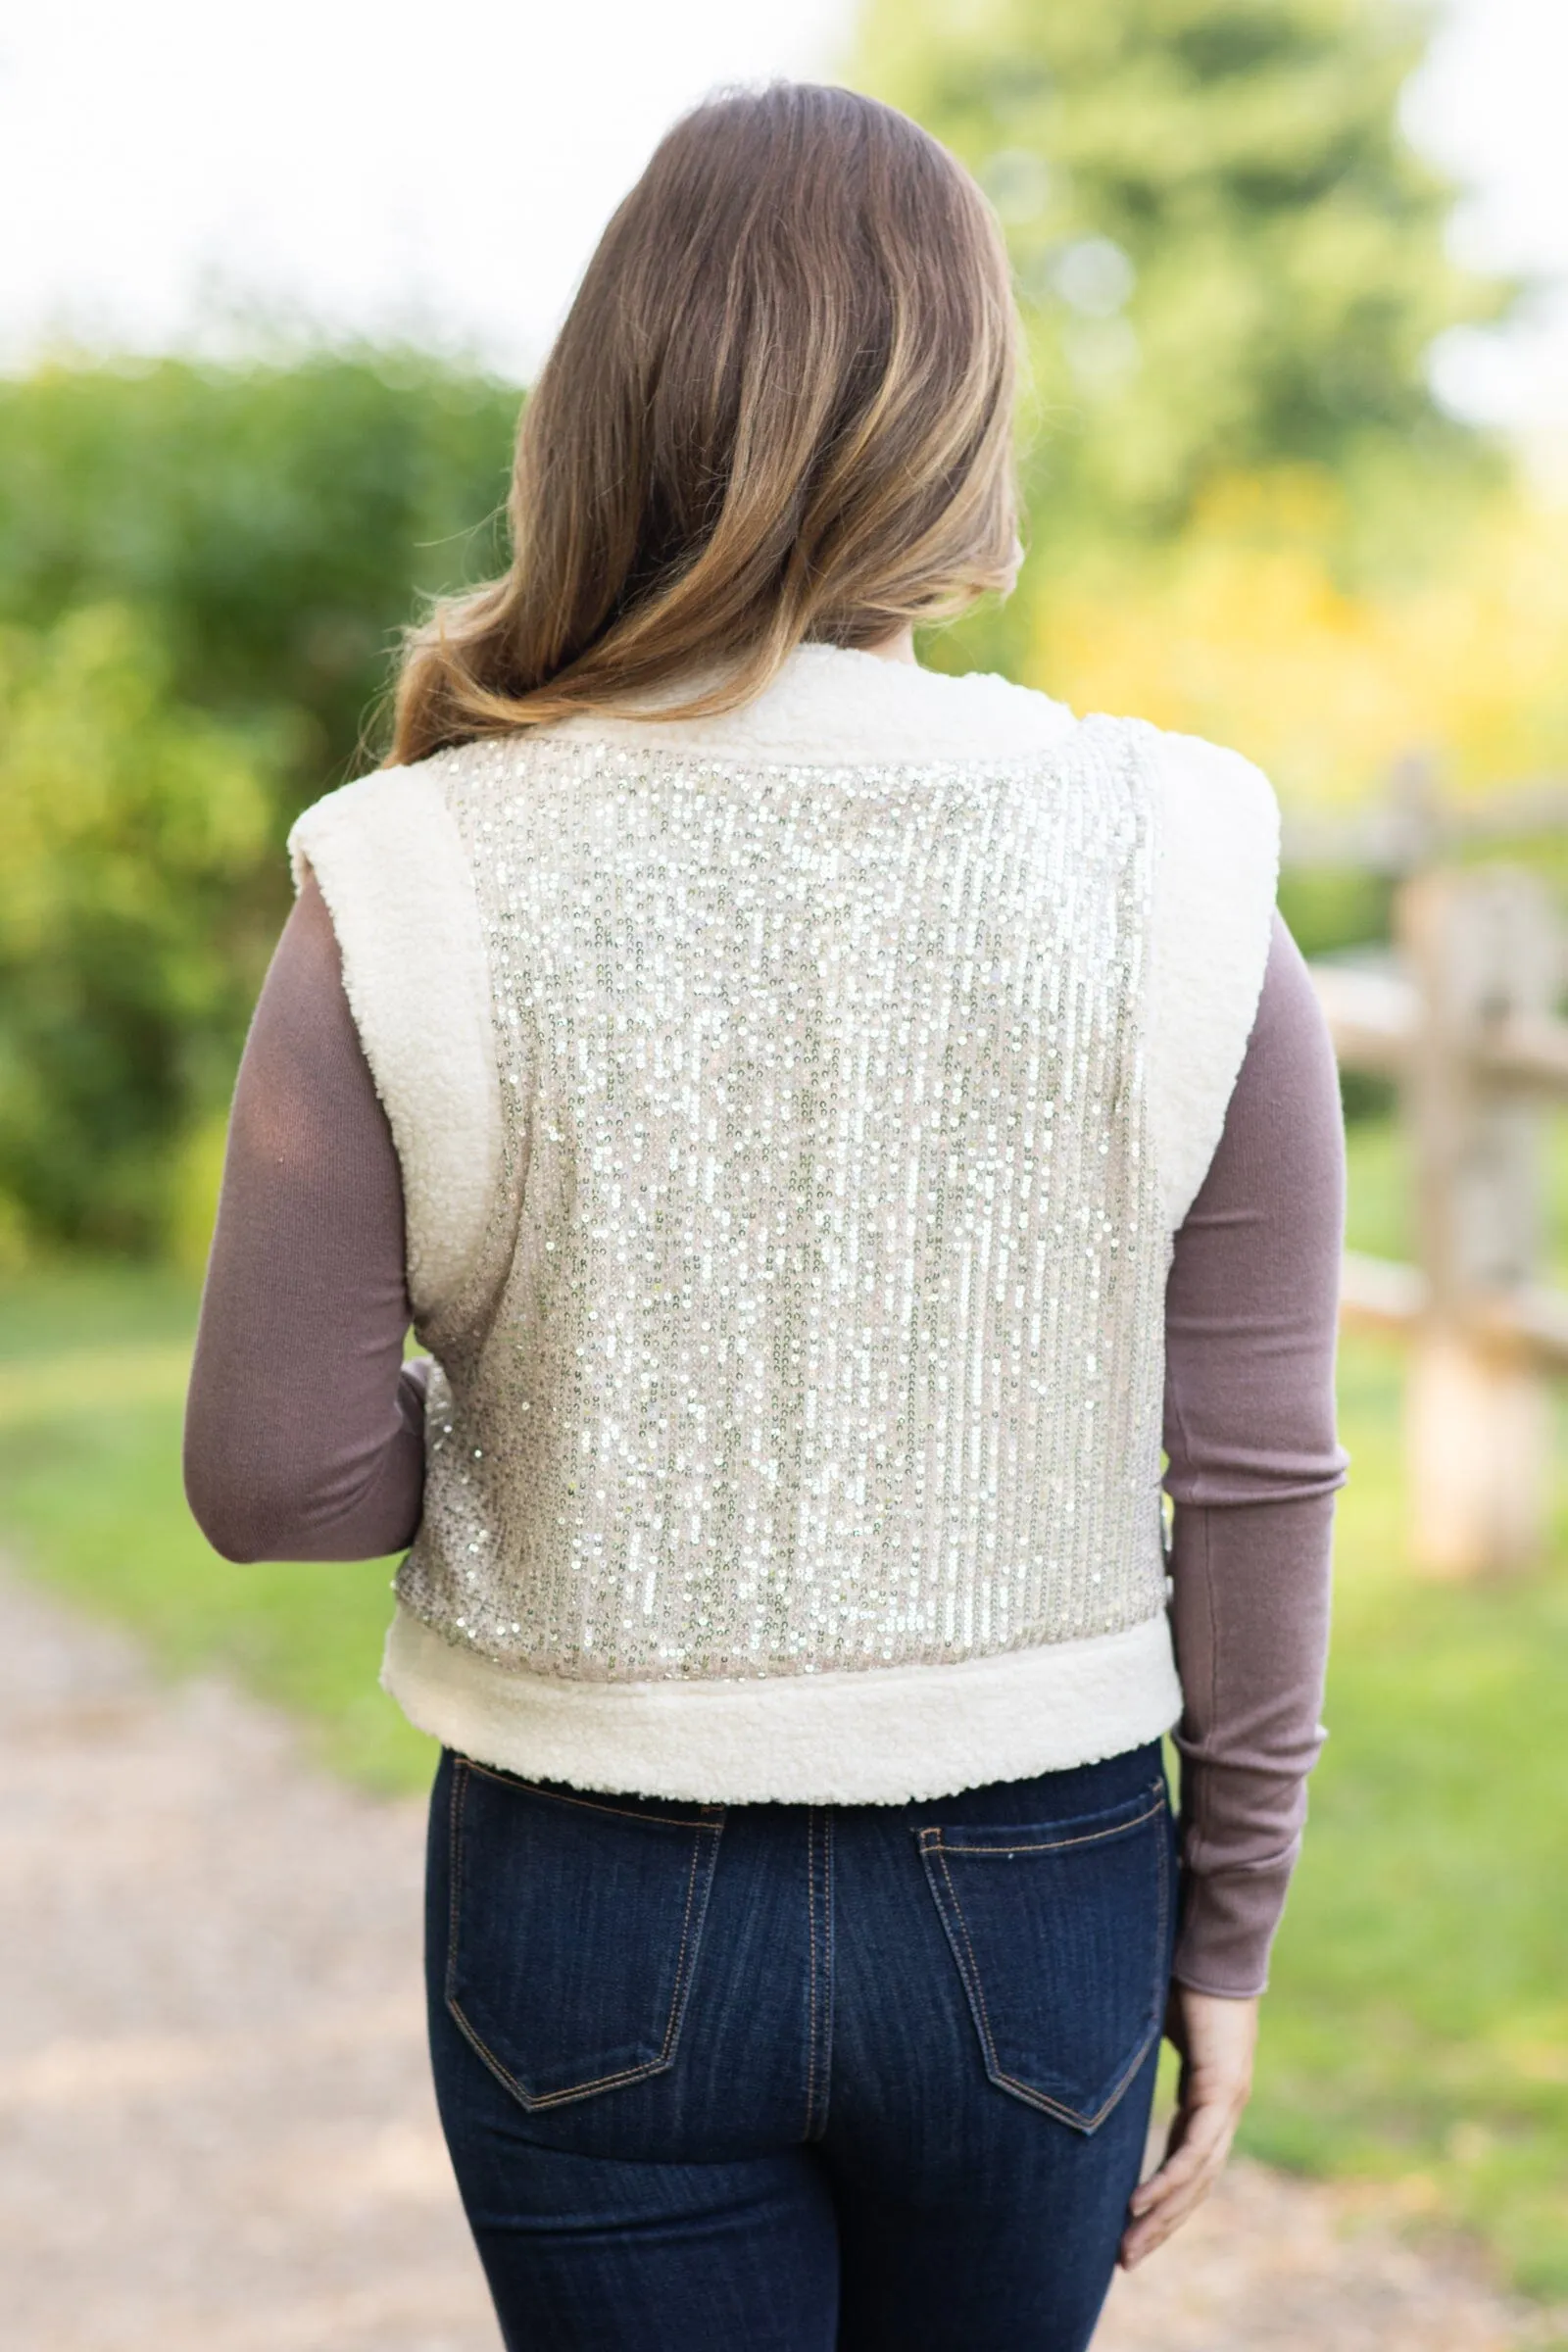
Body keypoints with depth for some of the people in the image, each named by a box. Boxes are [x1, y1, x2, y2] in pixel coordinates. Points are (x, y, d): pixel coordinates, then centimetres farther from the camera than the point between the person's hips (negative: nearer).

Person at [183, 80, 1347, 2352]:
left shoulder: (416, 902, -13)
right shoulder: (1171, 883, -10)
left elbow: (276, 1475, -10)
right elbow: (1255, 1472, -6)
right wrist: (1223, 1936, 5)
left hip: (592, 1909, -1)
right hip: (1027, 1901, 1)